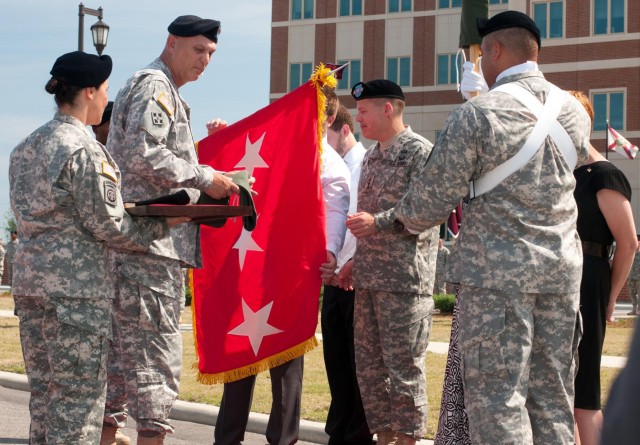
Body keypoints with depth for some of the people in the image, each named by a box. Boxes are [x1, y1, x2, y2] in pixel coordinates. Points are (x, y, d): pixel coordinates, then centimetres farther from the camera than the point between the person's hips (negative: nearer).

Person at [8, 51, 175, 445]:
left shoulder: (27, 146, 12)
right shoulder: (84, 150, -13)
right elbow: (106, 225, -12)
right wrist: (162, 225, 0)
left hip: (30, 279, 8)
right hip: (76, 285, -8)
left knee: (44, 394, 13)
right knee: (79, 397, -2)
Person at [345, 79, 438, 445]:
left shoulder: (419, 151, -9)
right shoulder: (371, 157, 17)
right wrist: (354, 262, 18)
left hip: (405, 277, -8)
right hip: (368, 277, 8)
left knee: (404, 364, -3)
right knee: (369, 364, 10)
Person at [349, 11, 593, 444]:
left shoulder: (477, 113, -10)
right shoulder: (574, 111, 7)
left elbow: (433, 198, -7)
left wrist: (383, 223, 11)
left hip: (498, 267, -5)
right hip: (562, 266, 6)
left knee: (497, 394, -2)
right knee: (553, 395, 9)